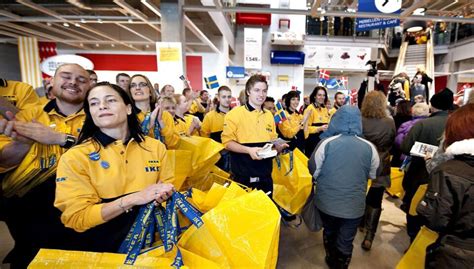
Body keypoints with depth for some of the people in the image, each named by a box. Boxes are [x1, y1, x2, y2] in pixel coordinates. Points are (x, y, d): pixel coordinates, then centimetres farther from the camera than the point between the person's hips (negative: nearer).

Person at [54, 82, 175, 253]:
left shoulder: (156, 147, 4)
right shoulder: (75, 157, -4)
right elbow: (77, 218, -8)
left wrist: (165, 194, -11)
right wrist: (132, 199, -19)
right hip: (103, 245, -1)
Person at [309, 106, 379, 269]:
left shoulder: (326, 143, -16)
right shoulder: (369, 147, -10)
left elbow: (313, 169, -5)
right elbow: (373, 175, 6)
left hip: (327, 202, 1)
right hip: (354, 205, 0)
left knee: (329, 232, 26)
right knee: (345, 243, 16)